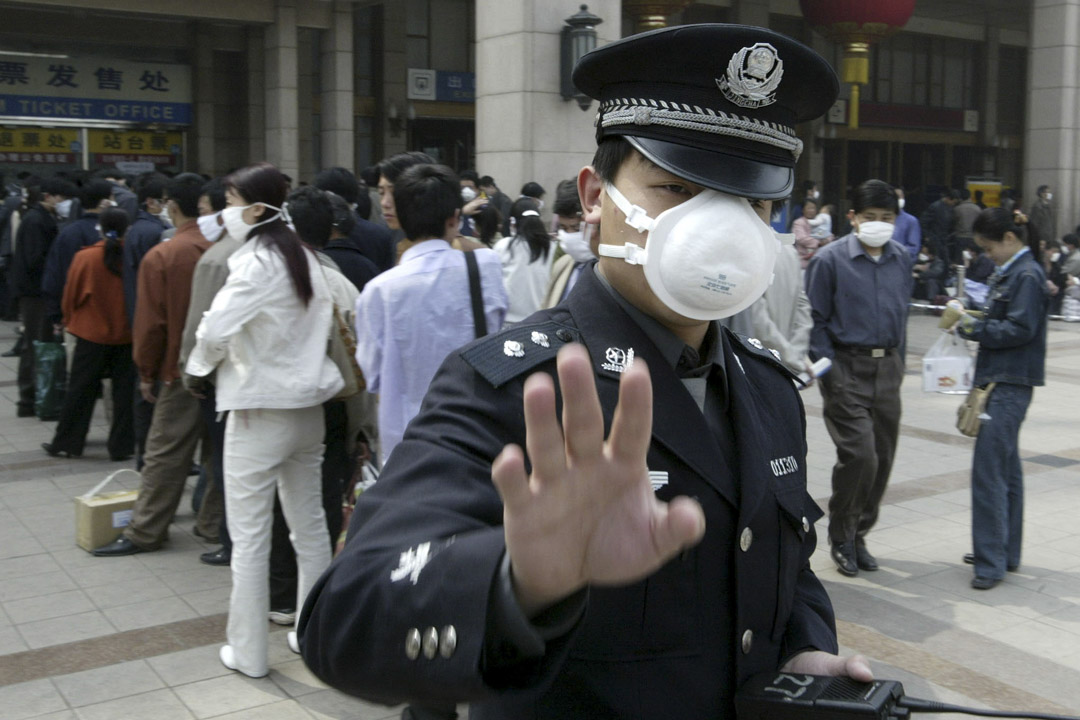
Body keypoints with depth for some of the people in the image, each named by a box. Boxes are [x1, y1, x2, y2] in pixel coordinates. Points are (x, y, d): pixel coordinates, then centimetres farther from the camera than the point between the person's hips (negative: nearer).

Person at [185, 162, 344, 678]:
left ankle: (248, 652, 13)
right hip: (308, 403, 7)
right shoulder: (304, 256, 5)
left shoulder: (256, 261, -16)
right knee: (310, 524, 15)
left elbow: (216, 329, -23)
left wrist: (197, 368, -4)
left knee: (250, 536, 4)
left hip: (260, 408, -7)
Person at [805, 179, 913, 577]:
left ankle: (857, 534, 25)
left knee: (882, 458, 9)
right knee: (859, 454, -12)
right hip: (847, 369, -5)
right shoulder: (830, 259, -7)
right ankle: (841, 538, 9)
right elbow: (815, 320, -5)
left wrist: (897, 361, 16)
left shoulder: (902, 258, 9)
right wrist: (826, 367, -12)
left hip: (887, 370, 6)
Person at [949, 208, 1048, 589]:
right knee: (1006, 469, 16)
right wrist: (973, 320, 6)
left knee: (989, 472, -11)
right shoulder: (1008, 272, 18)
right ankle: (1006, 552, 26)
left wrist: (975, 328, -13)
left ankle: (992, 561, -7)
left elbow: (1020, 329, -19)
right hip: (1000, 382, 11)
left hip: (1009, 386, -11)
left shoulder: (1027, 275, -12)